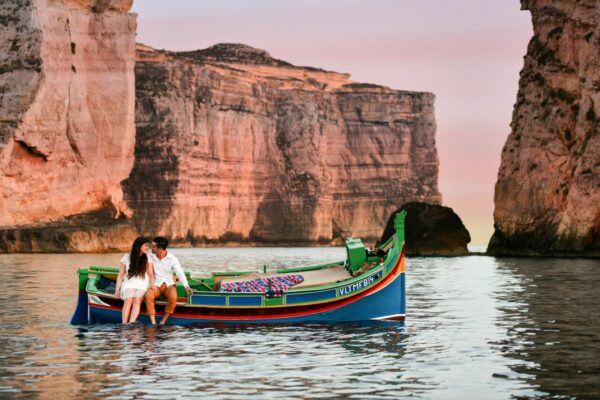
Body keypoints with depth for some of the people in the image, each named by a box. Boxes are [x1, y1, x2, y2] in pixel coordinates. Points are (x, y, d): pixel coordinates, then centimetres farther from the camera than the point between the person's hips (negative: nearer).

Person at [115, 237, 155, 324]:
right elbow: (120, 275, 7)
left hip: (142, 285, 0)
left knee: (137, 300, -31)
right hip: (129, 284, 0)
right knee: (128, 300, -31)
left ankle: (131, 324, -49)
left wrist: (152, 284, -16)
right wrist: (117, 289, -1)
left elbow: (151, 275, 4)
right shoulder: (126, 258, 6)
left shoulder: (147, 259, 9)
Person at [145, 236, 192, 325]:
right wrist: (151, 284, -16)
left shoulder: (172, 259, -3)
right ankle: (153, 322, -33)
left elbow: (180, 273, -11)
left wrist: (186, 286, -24)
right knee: (148, 295, -33)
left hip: (169, 284, -1)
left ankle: (163, 321, -23)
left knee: (173, 297, -34)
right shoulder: (150, 257, 4)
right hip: (156, 285, 1)